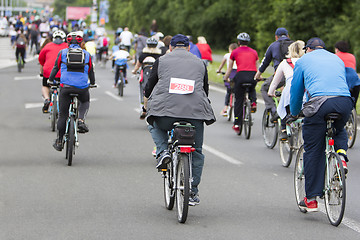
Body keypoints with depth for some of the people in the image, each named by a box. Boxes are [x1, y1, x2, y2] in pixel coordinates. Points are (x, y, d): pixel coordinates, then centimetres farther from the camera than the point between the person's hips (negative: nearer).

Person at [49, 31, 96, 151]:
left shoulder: (62, 52, 10)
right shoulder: (86, 54, 12)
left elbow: (55, 68, 15)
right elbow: (91, 72, 22)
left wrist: (51, 80, 34)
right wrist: (92, 83, 41)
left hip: (66, 86, 0)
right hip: (82, 88, 0)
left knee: (62, 114, 10)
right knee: (85, 102, 33)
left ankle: (59, 141, 15)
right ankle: (81, 121, 5)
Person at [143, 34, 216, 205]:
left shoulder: (161, 61, 15)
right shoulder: (200, 64, 21)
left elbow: (149, 86, 19)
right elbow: (205, 89, 28)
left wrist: (146, 105, 37)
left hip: (165, 109, -1)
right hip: (195, 112, 1)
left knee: (154, 126, 33)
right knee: (196, 152, 16)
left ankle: (162, 151, 7)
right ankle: (192, 192, 13)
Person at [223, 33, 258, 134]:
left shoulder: (235, 52, 14)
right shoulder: (254, 52, 20)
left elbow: (229, 68, 20)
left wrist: (225, 78, 34)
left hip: (241, 75, -2)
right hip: (253, 75, 2)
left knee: (239, 100, 8)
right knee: (252, 89, 36)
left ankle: (237, 125, 8)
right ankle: (253, 101, 6)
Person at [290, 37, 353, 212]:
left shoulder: (303, 60, 20)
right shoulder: (337, 59, 30)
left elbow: (296, 90, 22)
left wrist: (294, 113, 36)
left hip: (320, 102, -3)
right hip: (345, 102, 3)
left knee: (313, 151, 5)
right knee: (339, 130, 35)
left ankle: (311, 199, 6)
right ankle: (341, 156, 6)